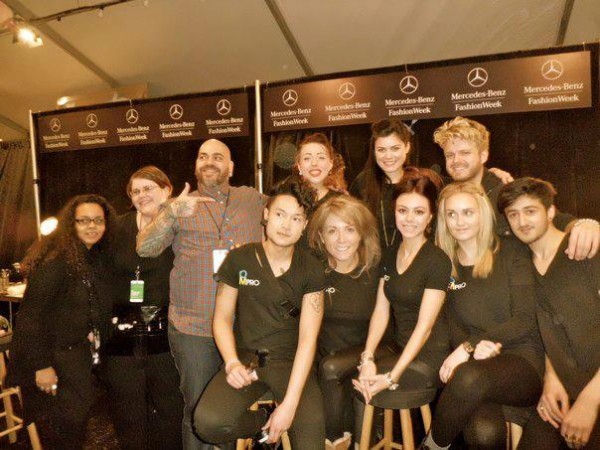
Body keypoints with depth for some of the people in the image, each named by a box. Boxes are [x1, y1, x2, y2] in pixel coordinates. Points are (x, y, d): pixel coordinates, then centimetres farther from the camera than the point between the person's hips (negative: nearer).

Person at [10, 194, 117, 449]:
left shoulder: (96, 258, 4)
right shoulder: (57, 260, -22)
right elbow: (30, 315, -23)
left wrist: (94, 338, 3)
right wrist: (41, 365, -22)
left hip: (77, 354, 8)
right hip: (52, 358, -8)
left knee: (79, 418, 18)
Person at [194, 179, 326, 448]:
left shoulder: (311, 270, -3)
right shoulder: (239, 259, -1)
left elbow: (308, 338, -8)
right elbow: (222, 318, 4)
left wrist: (289, 403, -16)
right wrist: (232, 363, -14)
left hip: (291, 361, -1)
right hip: (245, 356, 2)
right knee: (209, 422, -24)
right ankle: (262, 422, 6)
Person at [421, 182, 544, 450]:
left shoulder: (511, 252, 4)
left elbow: (525, 320, -4)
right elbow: (453, 328, 8)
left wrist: (469, 346, -15)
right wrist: (476, 348, -15)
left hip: (522, 360, -1)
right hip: (475, 364, 1)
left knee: (469, 378, -36)